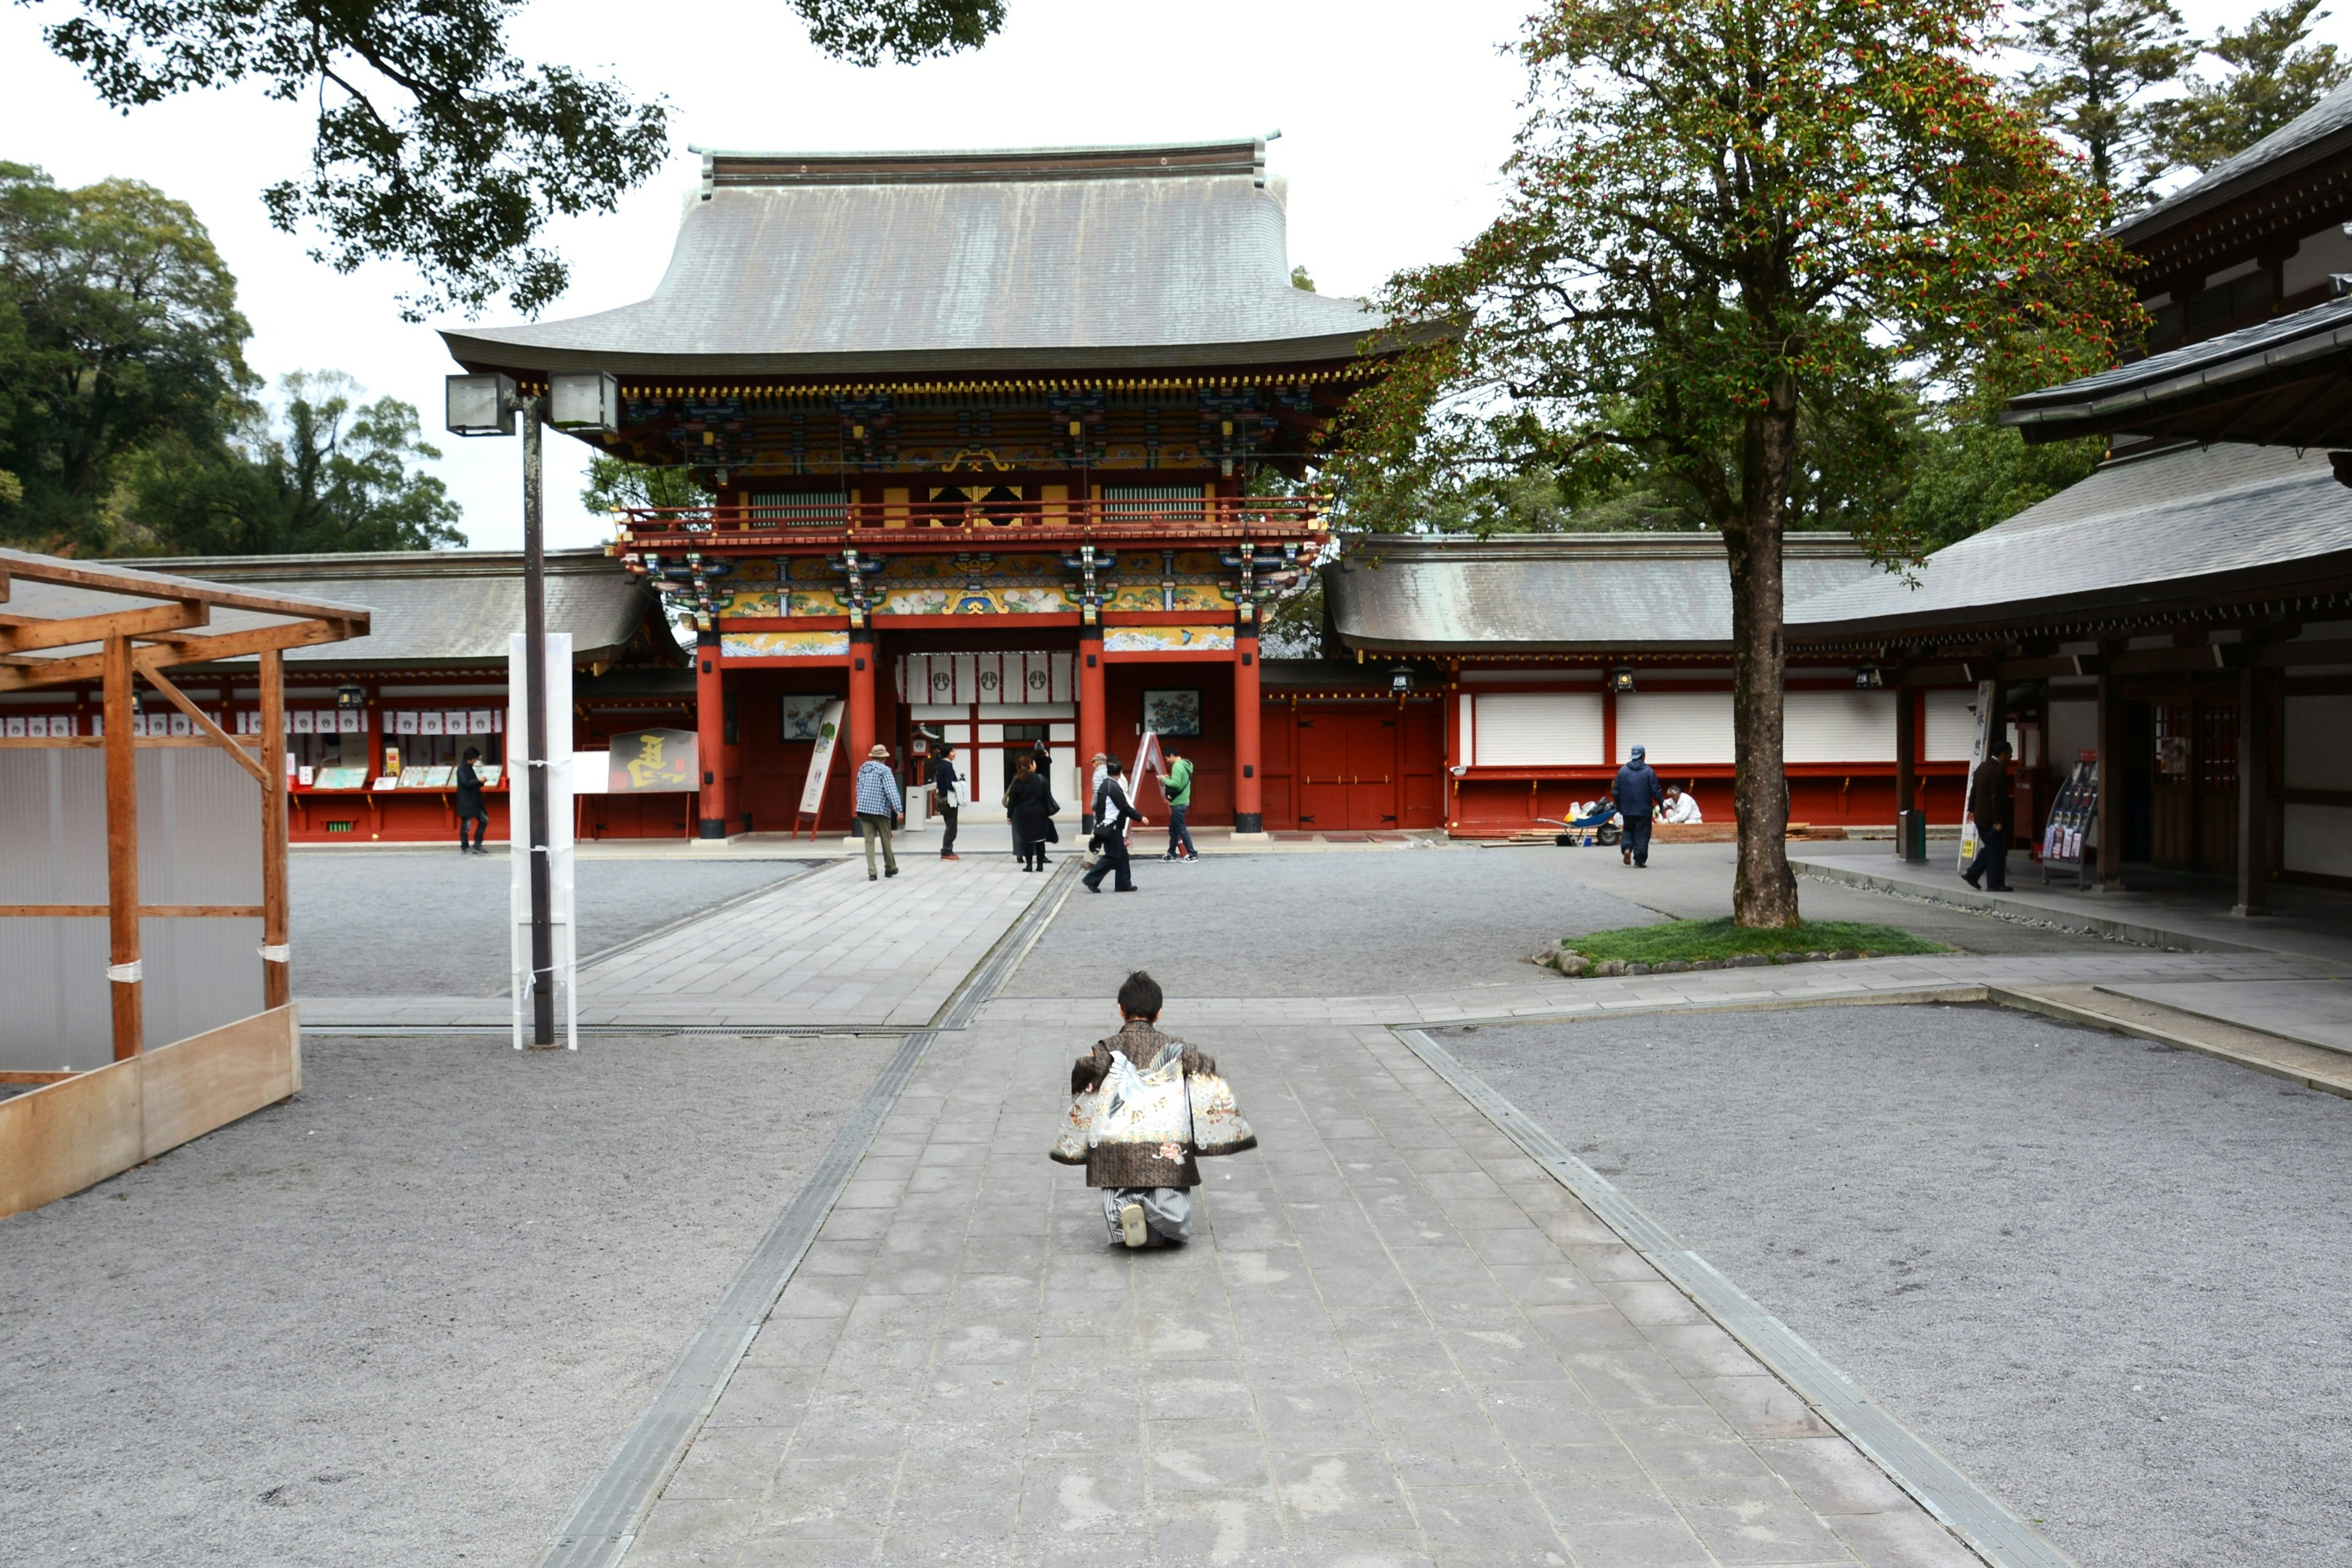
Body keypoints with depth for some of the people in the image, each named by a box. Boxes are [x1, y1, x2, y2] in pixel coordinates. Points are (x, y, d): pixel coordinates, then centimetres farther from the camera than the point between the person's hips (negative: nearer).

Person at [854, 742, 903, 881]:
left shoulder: (862, 769, 12)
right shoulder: (884, 770, -7)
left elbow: (859, 790, 17)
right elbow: (892, 791, -16)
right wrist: (899, 810, -20)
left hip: (863, 809, 5)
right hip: (880, 810, -5)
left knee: (869, 841, 2)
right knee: (886, 840, 11)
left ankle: (872, 872, -5)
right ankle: (890, 868, 24)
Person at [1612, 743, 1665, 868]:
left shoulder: (1623, 770, 0)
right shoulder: (1648, 772, -9)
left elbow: (1615, 791, 3)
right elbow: (1656, 791, -9)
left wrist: (1618, 807, 16)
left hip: (1627, 809, 3)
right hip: (1644, 810, -3)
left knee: (1628, 830, 20)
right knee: (1642, 834, 4)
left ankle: (1627, 848, -6)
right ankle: (1639, 861, 2)